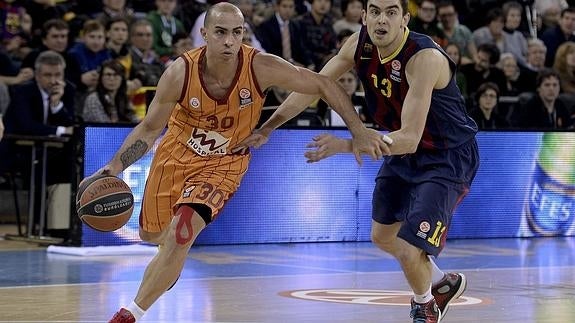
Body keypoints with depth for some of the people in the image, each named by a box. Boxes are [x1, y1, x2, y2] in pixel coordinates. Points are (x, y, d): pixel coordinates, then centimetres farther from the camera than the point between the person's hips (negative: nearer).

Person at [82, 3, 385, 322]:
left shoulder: (260, 67, -28)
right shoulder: (181, 72, -26)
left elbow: (324, 85, -16)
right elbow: (150, 128, -13)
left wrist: (359, 132, -17)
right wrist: (111, 170, -22)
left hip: (223, 164, -2)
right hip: (177, 152, 2)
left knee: (180, 236, -21)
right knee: (151, 233, 18)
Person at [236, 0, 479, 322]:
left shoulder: (424, 57, -33)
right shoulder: (360, 45, -11)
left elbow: (410, 139, -37)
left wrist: (343, 145, -43)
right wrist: (267, 127, -4)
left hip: (448, 158, -8)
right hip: (406, 150, 8)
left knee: (410, 251, -15)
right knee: (382, 236, 21)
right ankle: (444, 283, 47)